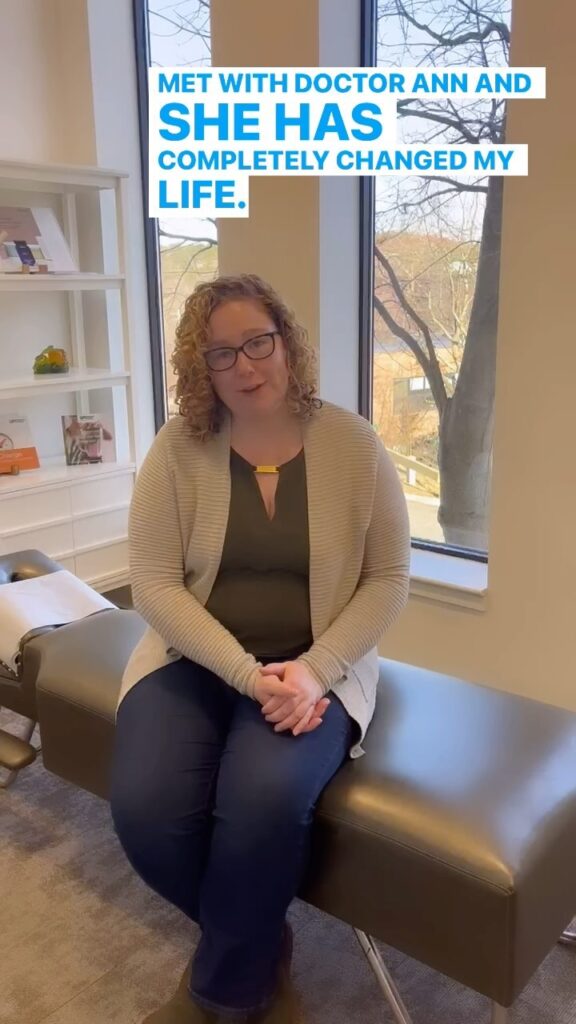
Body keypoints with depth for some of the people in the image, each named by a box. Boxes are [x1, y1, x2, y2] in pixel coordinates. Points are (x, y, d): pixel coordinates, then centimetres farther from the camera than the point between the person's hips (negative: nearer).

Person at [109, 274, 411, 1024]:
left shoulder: (355, 445, -5)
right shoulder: (177, 449, -6)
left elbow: (388, 580, -3)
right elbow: (155, 584, -8)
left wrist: (313, 669, -17)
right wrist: (249, 675, -19)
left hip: (315, 666, -1)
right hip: (194, 659, 2)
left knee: (265, 801, -29)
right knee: (145, 810, -22)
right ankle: (260, 947, 12)